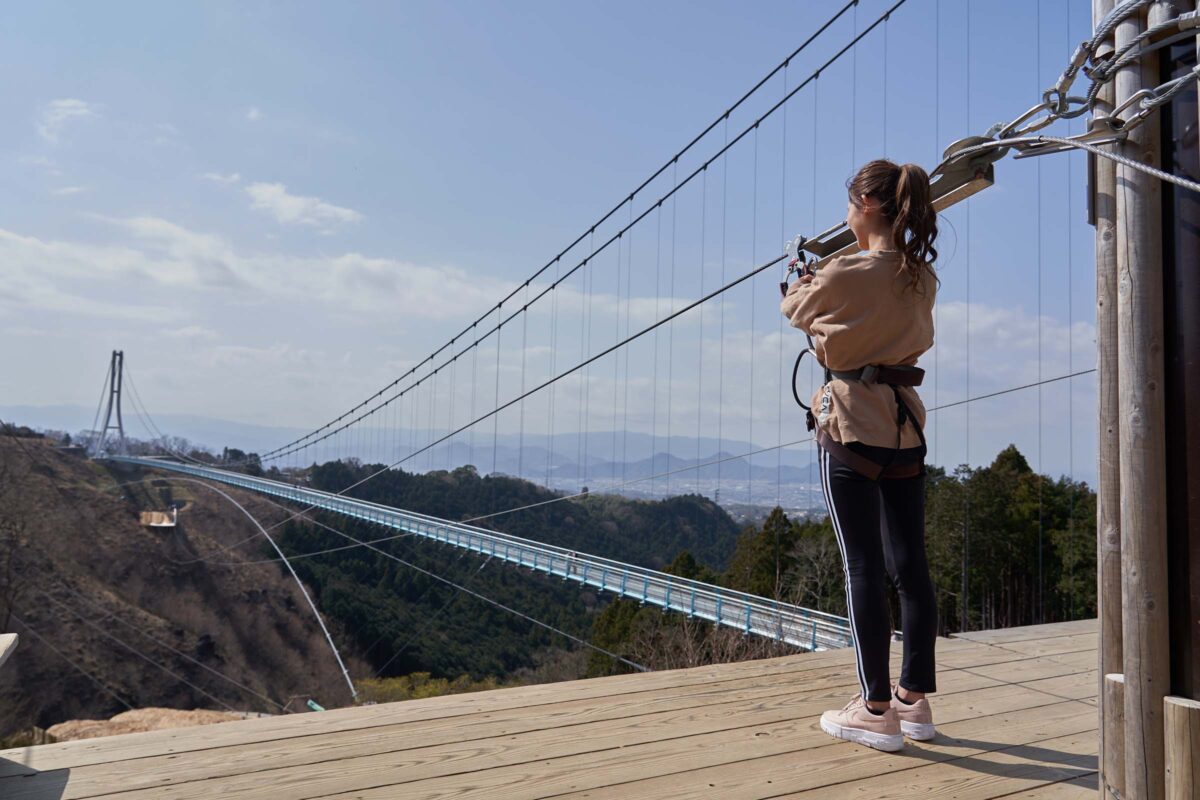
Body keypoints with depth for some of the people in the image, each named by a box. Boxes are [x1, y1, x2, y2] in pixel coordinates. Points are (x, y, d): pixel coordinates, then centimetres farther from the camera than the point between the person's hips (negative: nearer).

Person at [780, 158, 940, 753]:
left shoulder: (844, 274, -12)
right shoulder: (923, 278, 8)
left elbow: (796, 309, 6)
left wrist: (799, 281, 29)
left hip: (851, 422, -7)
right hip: (906, 421, 7)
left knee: (863, 565, -2)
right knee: (910, 564, 10)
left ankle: (876, 708, 5)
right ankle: (915, 698, 21)